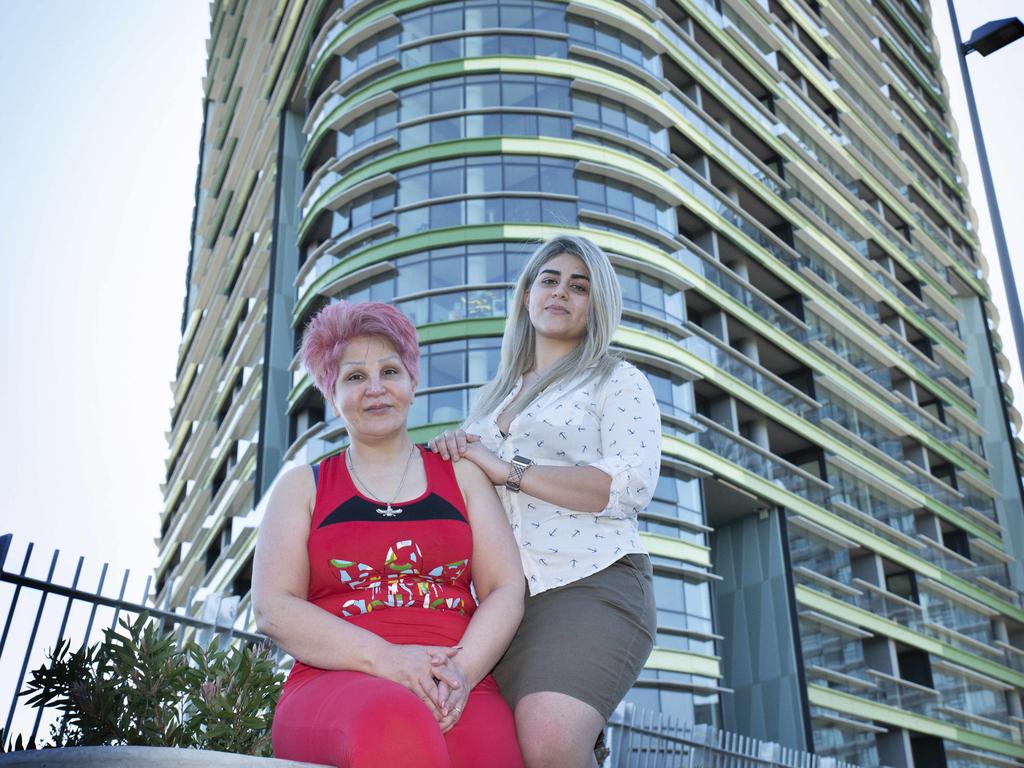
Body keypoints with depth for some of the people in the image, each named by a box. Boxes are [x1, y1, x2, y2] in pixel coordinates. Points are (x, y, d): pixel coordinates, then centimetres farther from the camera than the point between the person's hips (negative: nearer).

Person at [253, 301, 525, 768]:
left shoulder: (462, 476, 19)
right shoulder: (301, 486, 15)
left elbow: (505, 589, 10)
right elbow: (272, 608, 3)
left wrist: (462, 670, -11)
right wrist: (386, 659, -13)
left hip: (456, 690, 1)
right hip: (334, 685, 0)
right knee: (398, 728, -38)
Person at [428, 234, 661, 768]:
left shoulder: (617, 382, 8)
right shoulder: (493, 397, 25)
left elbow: (631, 485, -8)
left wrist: (505, 470, -8)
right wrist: (453, 456, 6)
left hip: (590, 586, -5)